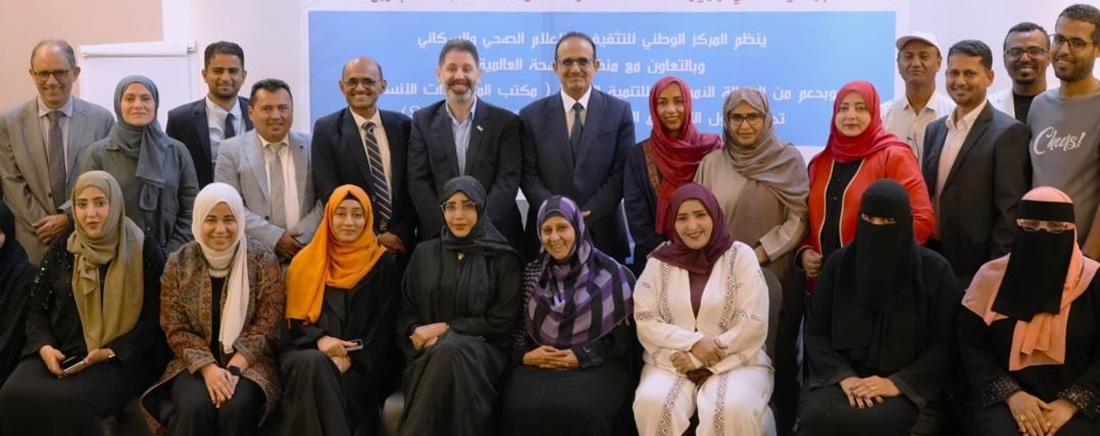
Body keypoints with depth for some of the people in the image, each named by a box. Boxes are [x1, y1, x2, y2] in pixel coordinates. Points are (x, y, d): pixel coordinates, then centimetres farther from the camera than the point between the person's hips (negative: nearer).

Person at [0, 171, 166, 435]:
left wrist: (111, 352, -16)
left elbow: (153, 319, -4)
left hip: (122, 357, -4)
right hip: (62, 353, 4)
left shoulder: (144, 251, -2)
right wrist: (44, 347, -9)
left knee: (73, 400, -33)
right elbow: (37, 308, 12)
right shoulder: (60, 250, 10)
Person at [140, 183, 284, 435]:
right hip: (195, 364, 1)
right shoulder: (179, 263, 1)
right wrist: (208, 367, -17)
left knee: (237, 408, -32)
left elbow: (266, 323, -6)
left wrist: (233, 368, -19)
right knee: (195, 407, -31)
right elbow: (175, 328, -1)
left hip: (248, 363, -1)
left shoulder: (263, 261, -3)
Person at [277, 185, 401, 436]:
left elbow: (384, 327, 1)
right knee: (314, 363, -34)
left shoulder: (384, 265, 6)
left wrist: (351, 359, -14)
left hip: (361, 365, -2)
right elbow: (292, 316, 9)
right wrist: (319, 339, -12)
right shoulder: (306, 260, 12)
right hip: (307, 353, 2)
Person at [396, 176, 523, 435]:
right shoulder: (424, 253, 14)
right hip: (427, 354, 2)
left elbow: (502, 323, -2)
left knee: (448, 350, -36)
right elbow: (405, 312, 14)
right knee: (443, 352, -35)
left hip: (483, 352, -2)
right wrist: (419, 332, -10)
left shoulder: (503, 259, 4)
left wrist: (444, 328, -8)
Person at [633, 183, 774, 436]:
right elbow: (645, 322, 1)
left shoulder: (740, 256, 1)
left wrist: (697, 359, -10)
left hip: (736, 361, -2)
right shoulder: (659, 262, 8)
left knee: (733, 410, -34)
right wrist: (693, 342, -15)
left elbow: (753, 325, -6)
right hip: (671, 363, 2)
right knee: (651, 404, -30)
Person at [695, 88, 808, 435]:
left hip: (777, 276, -1)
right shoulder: (712, 163, 7)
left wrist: (760, 252, -12)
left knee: (779, 355, 4)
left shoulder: (789, 159, 2)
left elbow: (798, 219, -4)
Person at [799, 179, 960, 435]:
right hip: (842, 377, 2)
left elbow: (944, 346, 0)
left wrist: (898, 383, -13)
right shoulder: (838, 264, 7)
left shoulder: (935, 270, 0)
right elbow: (815, 332, 7)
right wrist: (844, 376, -9)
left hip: (908, 386, -2)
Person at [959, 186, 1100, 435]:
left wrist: (1070, 403, -13)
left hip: (1077, 406, 0)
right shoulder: (992, 276, 4)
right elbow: (971, 345, 2)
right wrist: (1011, 394, -10)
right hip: (1004, 400, 0)